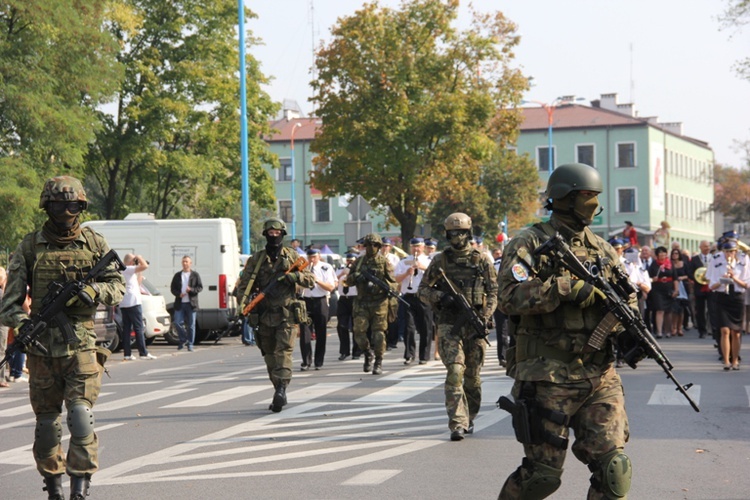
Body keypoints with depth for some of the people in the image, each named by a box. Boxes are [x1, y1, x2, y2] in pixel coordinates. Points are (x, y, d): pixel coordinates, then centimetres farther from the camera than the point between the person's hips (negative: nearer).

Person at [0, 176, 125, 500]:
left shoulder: (95, 244, 6)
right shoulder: (30, 247, 5)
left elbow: (118, 287, 9)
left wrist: (94, 291, -12)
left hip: (81, 345, -1)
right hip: (42, 347, 1)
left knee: (81, 416, -13)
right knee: (47, 423, 8)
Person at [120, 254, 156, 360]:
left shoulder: (120, 271, 20)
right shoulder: (129, 269, -8)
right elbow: (145, 266, -23)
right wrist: (140, 258, -8)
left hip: (123, 304, 9)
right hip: (133, 303, -9)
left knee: (126, 328, 6)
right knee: (138, 328, -6)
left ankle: (127, 354, 4)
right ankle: (144, 353, -7)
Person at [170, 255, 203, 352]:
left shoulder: (195, 275, 5)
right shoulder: (177, 275, 11)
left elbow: (200, 288, 2)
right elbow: (172, 288, 11)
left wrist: (191, 290, -16)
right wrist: (178, 294, -9)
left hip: (191, 303, -2)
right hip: (180, 303, 2)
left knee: (191, 325, 0)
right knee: (177, 322, -7)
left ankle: (190, 344, 9)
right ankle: (183, 340, 14)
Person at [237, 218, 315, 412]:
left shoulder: (292, 256, 7)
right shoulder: (256, 259, 9)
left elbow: (311, 280, 6)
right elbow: (245, 284, 4)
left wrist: (295, 276, -14)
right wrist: (243, 302, -16)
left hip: (287, 315, -2)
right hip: (264, 316, 2)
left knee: (284, 351, -17)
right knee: (270, 355, 7)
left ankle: (281, 390, -25)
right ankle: (279, 393, 16)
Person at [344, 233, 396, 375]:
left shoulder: (384, 262, 3)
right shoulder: (359, 262, 11)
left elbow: (392, 283, -1)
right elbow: (348, 282, 14)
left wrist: (379, 285, -21)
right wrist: (355, 277, -9)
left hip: (379, 303, -3)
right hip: (362, 303, 3)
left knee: (378, 333, -4)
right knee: (359, 331, -7)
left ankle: (378, 362, 7)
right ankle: (368, 354, 18)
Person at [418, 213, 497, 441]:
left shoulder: (482, 260, 6)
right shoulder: (440, 261, 6)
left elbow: (493, 291, 7)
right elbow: (423, 289, 8)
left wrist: (485, 316, -8)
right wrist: (440, 297, -12)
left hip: (475, 325, 1)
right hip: (449, 324, -1)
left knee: (473, 376, 8)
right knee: (454, 372, -12)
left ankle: (469, 418, 25)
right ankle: (457, 424, -15)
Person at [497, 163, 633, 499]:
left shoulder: (602, 250, 15)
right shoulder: (530, 244, -3)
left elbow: (627, 298, 21)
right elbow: (510, 297, -17)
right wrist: (567, 288, -23)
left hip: (600, 375, 5)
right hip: (548, 376, -5)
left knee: (613, 469, -4)